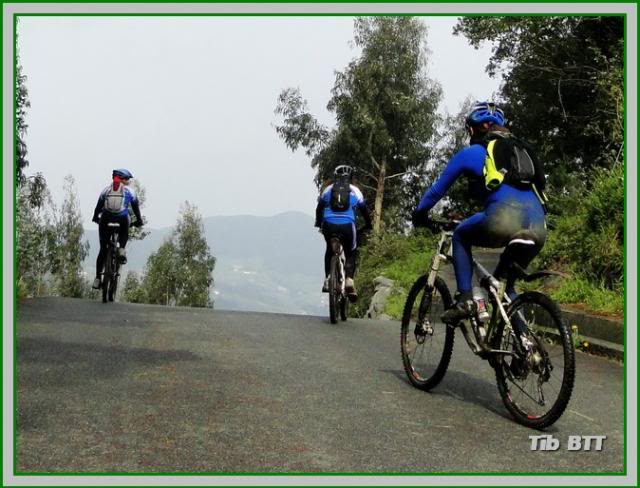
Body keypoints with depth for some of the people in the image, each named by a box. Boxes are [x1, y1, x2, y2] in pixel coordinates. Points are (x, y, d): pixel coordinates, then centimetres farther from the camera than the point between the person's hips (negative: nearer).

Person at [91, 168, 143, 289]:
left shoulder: (106, 190, 18)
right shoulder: (129, 191, 12)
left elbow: (98, 206, 23)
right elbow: (136, 207, 18)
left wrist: (95, 218, 37)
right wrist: (139, 221, 29)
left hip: (106, 220, 2)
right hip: (122, 220, -2)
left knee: (103, 249, 12)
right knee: (124, 234, 34)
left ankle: (97, 278, 7)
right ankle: (121, 249, 2)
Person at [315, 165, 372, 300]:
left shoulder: (328, 189, 17)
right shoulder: (354, 191, 14)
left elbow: (319, 208, 22)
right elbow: (364, 210, 17)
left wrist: (318, 223, 35)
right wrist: (368, 225, 31)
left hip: (329, 225, 1)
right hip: (347, 226, -1)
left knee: (329, 250, 26)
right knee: (350, 253, 16)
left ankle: (328, 278, 13)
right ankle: (349, 280, -8)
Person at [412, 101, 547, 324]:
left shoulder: (471, 153, 20)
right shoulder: (522, 149, 35)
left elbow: (438, 188, 27)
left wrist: (419, 213, 46)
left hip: (504, 219, -5)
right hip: (538, 228, 5)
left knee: (461, 236, 26)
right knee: (505, 283, 30)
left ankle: (465, 299, 12)